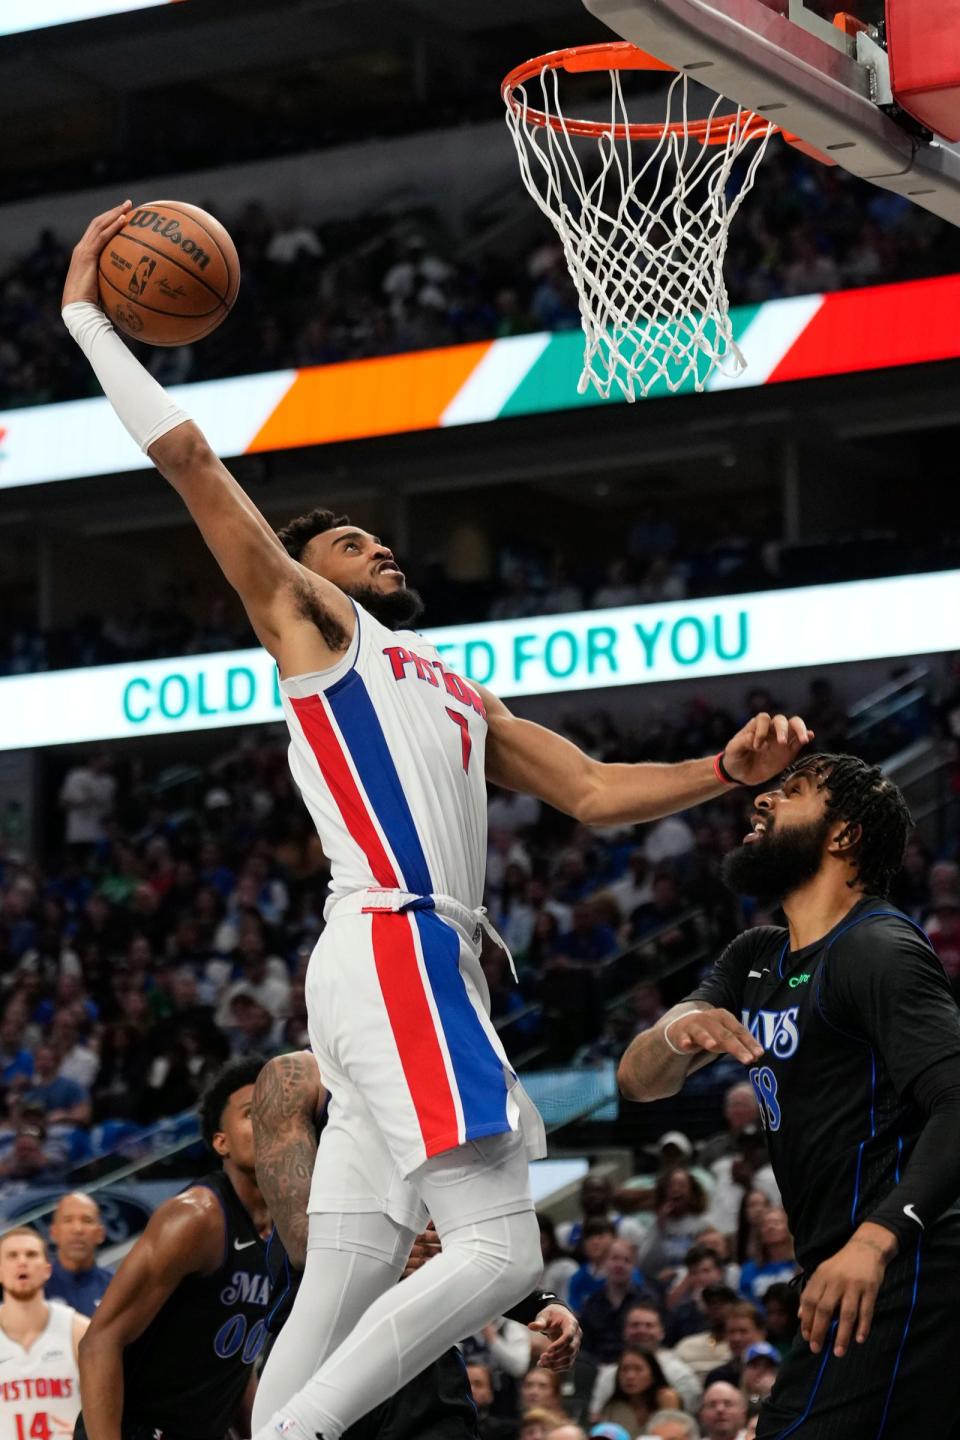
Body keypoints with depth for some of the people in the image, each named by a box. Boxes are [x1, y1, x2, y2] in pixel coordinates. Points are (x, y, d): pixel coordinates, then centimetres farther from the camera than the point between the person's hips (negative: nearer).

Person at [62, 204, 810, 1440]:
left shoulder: (459, 699, 32)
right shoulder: (309, 620, 11)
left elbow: (595, 793, 26)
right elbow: (184, 456, 5)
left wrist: (728, 770, 11)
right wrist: (85, 315, 10)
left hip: (429, 968, 8)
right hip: (390, 952, -8)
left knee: (342, 1298, 1)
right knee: (499, 1250, -19)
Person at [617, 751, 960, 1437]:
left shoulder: (879, 949, -11)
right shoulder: (756, 958, 17)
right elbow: (639, 1080, 11)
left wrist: (876, 1238, -37)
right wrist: (676, 1035, -13)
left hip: (895, 1275, -9)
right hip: (846, 1273, 9)